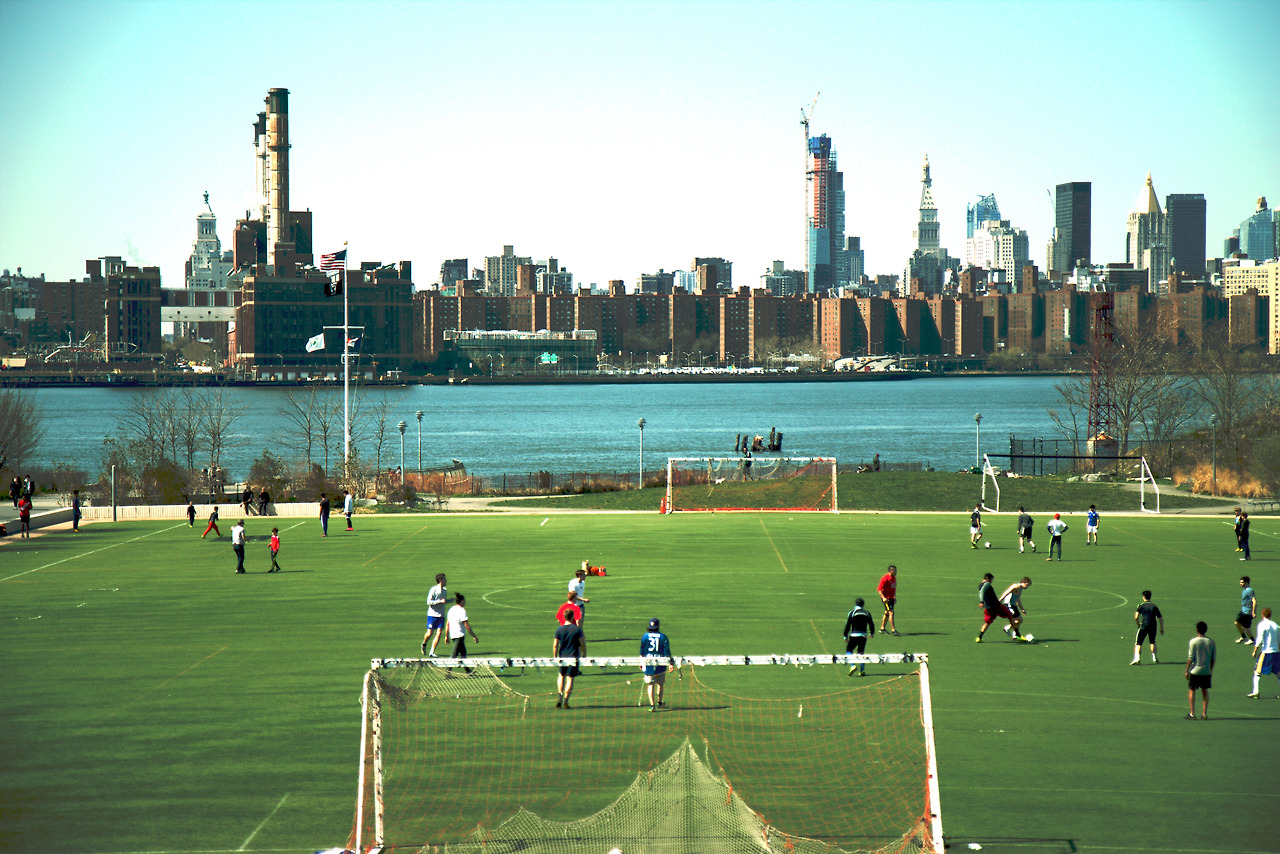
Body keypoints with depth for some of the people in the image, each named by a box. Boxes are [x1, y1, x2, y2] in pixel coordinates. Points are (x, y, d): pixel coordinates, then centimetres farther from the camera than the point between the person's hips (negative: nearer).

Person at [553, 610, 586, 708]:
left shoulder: (559, 630, -2)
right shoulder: (577, 629, -8)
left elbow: (555, 645, 1)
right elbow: (583, 644, -6)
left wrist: (555, 657, 11)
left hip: (562, 657, 3)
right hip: (574, 657, -3)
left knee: (561, 675, 23)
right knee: (570, 678, 1)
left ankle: (559, 695, 6)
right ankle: (565, 700, -5)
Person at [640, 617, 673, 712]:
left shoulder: (645, 636, 1)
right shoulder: (663, 637, -3)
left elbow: (641, 651, 6)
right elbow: (667, 652, -5)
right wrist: (670, 664, -2)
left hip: (648, 664, 1)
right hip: (660, 664, 0)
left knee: (650, 684, 1)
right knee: (661, 683, 18)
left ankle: (652, 705, -8)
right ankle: (659, 701, 31)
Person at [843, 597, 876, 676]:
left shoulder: (852, 613, -1)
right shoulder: (867, 613, 9)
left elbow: (847, 625, -3)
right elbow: (871, 624, 15)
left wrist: (845, 636, 6)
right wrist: (872, 633, 32)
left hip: (854, 635, -3)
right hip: (864, 635, 3)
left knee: (849, 650, 8)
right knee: (861, 653, 14)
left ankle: (853, 666, -15)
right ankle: (862, 670, 5)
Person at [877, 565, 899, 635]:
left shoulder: (894, 578, 10)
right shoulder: (885, 578, -17)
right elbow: (879, 589, -17)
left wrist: (895, 597, 21)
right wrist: (883, 597, -25)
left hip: (891, 598, 9)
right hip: (886, 599, -9)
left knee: (887, 613, 15)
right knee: (891, 613, -14)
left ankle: (882, 628, 26)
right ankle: (893, 629, -16)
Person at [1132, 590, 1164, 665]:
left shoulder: (1141, 606, 2)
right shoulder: (1154, 606, 11)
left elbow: (1136, 617, -8)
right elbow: (1161, 618, 12)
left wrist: (1138, 624, 9)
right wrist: (1162, 628, 20)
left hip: (1144, 625, -3)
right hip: (1153, 626, 3)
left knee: (1138, 643, 1)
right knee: (1152, 642, 25)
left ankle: (1137, 658, -17)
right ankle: (1154, 658, 22)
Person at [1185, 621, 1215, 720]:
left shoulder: (1193, 642, -10)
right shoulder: (1211, 642, 1)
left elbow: (1190, 658, -10)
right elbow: (1213, 658, 5)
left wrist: (1187, 671, -2)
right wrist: (1211, 670, 15)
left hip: (1195, 671, -3)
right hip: (1207, 671, 3)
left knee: (1191, 691, 6)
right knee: (1205, 691, 12)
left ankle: (1192, 713, 2)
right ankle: (1204, 713, 9)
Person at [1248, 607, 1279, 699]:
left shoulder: (1262, 625, -7)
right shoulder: (1276, 626, 10)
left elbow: (1259, 640, -13)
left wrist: (1255, 651, -6)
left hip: (1265, 652, -5)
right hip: (1276, 652, 5)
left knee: (1257, 672, 1)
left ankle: (1255, 691, -10)